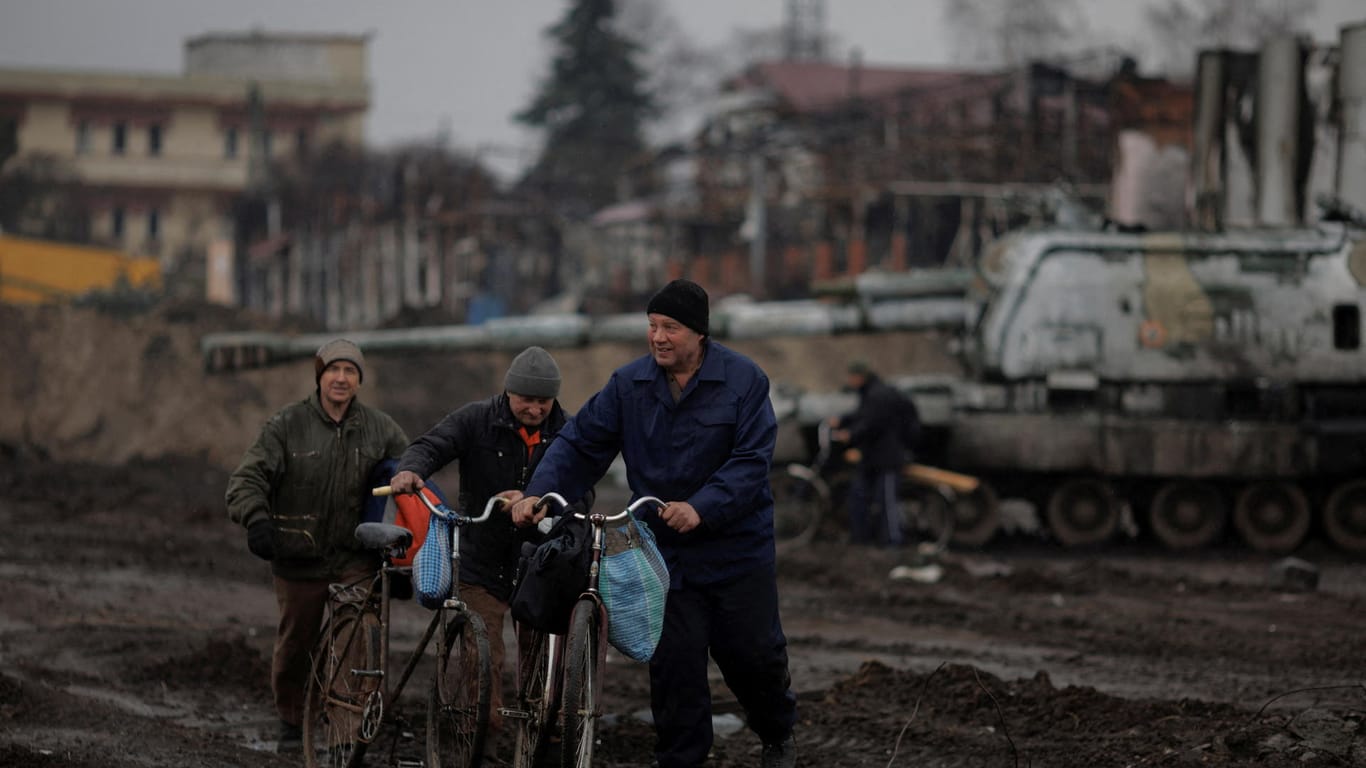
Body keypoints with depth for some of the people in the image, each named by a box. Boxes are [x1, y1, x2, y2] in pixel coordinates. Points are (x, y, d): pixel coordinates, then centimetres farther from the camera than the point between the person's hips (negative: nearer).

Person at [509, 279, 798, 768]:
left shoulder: (743, 380, -8)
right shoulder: (628, 385, 1)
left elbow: (751, 461, -15)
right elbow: (580, 443, 2)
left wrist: (702, 508, -29)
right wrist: (539, 493, -14)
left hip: (737, 548, -2)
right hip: (665, 553, 2)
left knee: (752, 652, 4)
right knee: (674, 662, -2)